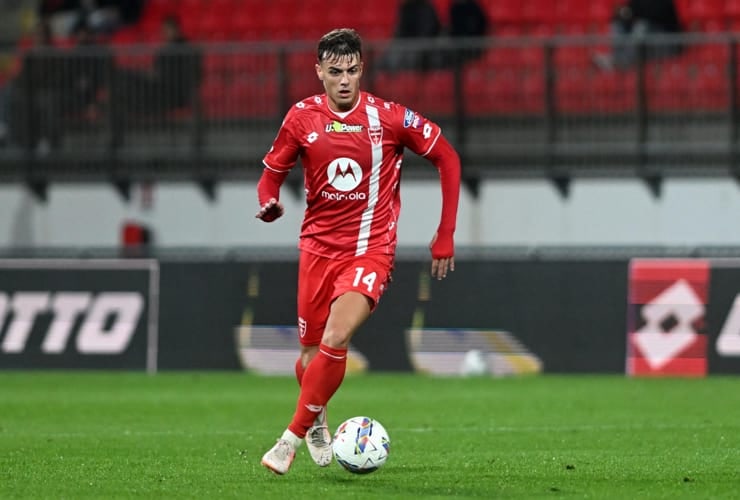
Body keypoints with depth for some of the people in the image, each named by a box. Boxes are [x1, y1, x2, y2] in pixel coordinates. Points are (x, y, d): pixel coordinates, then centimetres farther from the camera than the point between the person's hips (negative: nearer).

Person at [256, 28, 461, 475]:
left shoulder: (389, 118, -8)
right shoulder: (302, 118, -1)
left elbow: (448, 159, 2)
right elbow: (273, 171, 11)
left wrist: (446, 236, 2)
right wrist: (268, 202, -14)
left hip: (371, 250, -3)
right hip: (318, 248, 3)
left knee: (335, 341, -24)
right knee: (311, 357, 7)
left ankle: (293, 437, -13)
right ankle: (317, 422, 40)